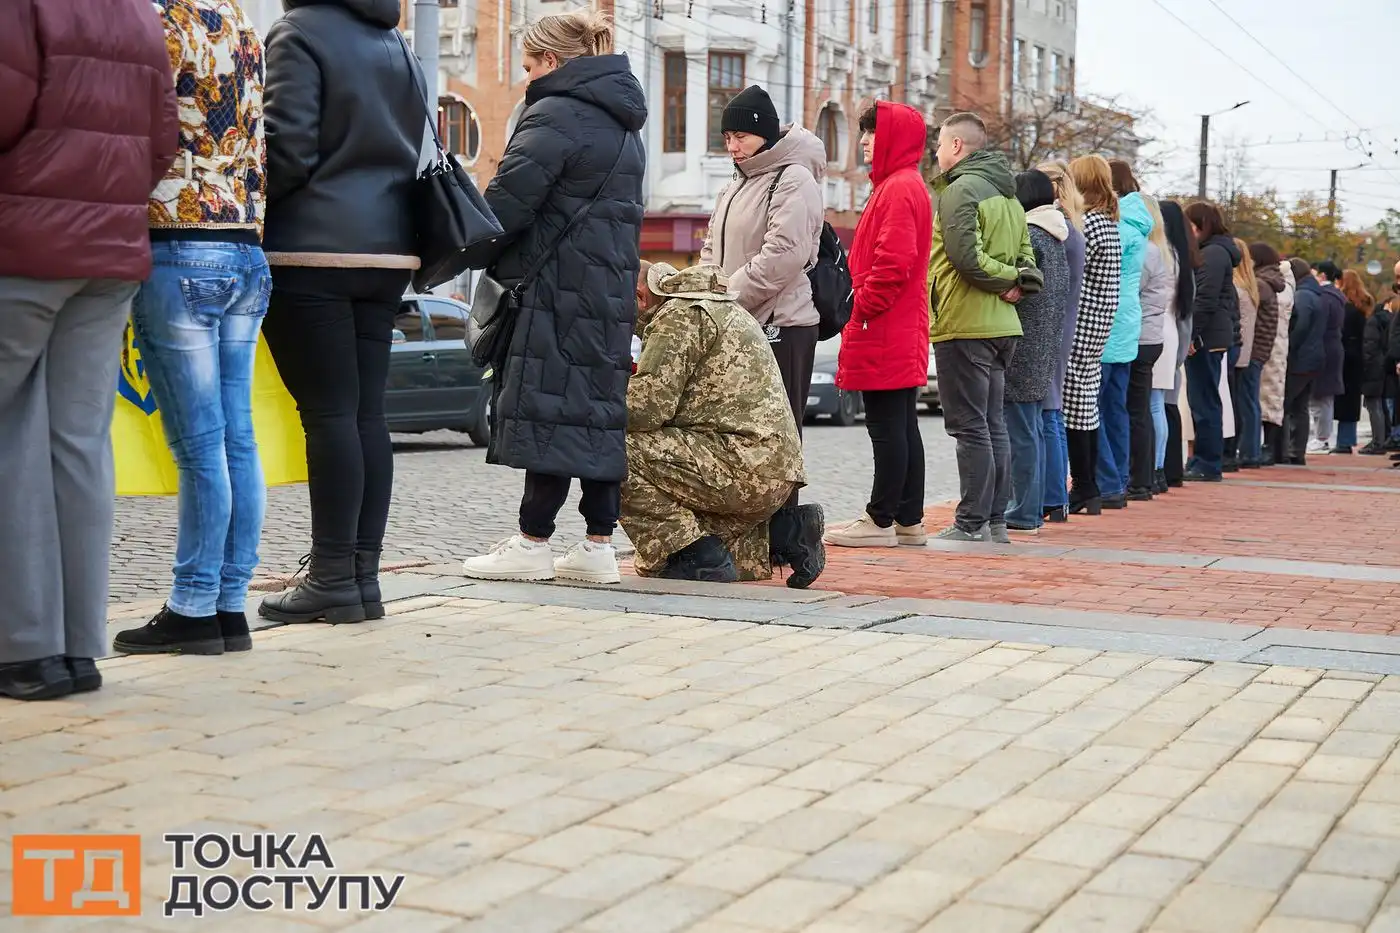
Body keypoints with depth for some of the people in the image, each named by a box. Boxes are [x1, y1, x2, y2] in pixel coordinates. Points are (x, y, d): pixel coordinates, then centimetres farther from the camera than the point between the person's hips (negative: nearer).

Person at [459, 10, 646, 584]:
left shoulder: (556, 115, -10)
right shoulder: (621, 123, 20)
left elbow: (508, 199, -15)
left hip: (559, 285, -9)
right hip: (611, 286, 9)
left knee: (550, 407, -5)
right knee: (600, 407, 8)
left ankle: (533, 542, -1)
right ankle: (599, 545, 9)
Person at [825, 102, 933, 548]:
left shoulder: (899, 188, -12)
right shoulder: (902, 185, 21)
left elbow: (893, 262, -21)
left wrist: (862, 309, -15)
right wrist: (861, 310, 18)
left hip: (885, 334, -11)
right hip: (902, 335, 11)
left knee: (886, 426, -6)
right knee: (901, 425, 11)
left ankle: (881, 520, -1)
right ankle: (908, 520, 16)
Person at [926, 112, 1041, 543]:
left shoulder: (961, 189, -11)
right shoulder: (1008, 195, 18)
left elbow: (966, 255, -21)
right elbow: (1026, 257, 16)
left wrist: (1008, 279, -10)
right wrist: (1017, 282, -1)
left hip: (965, 325, -9)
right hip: (1002, 325, 9)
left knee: (970, 426, -6)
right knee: (993, 424, 12)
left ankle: (972, 523, -4)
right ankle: (995, 521, 17)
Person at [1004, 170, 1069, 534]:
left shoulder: (1028, 237, -13)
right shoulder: (1056, 236, 14)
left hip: (1023, 349, -9)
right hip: (1045, 352, 9)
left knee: (1021, 431, -6)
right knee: (1032, 429, 13)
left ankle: (1023, 514, -4)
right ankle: (1031, 509, 18)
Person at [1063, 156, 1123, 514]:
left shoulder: (1087, 223, -14)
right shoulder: (1110, 222, 15)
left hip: (1080, 325, -10)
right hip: (1097, 324, 10)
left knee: (1072, 405, -6)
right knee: (1087, 403, 12)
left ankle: (1083, 490, -4)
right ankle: (1089, 489, 17)